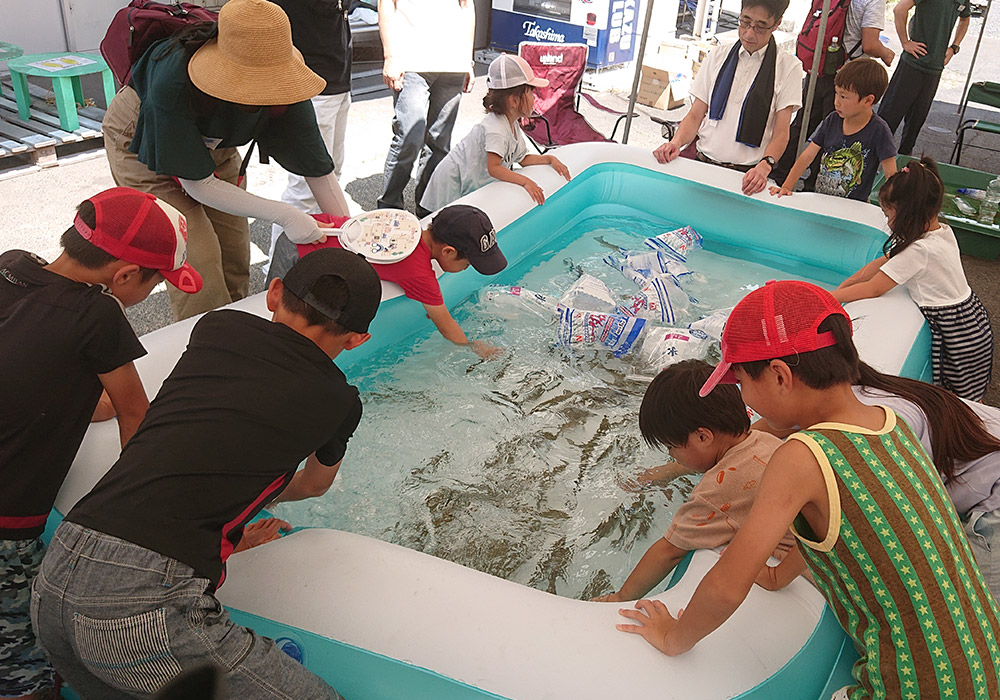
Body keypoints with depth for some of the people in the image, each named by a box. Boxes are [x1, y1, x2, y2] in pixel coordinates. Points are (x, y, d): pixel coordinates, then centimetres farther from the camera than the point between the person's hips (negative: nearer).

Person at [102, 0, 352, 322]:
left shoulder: (282, 87, -31)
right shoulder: (172, 84, -42)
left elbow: (319, 170, -22)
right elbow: (197, 185, -33)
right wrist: (283, 215, -38)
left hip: (213, 143, 4)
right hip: (142, 143, -4)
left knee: (234, 257, 4)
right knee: (198, 259, -14)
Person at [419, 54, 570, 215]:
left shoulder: (512, 125, 3)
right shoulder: (495, 128, -28)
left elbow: (522, 159, 11)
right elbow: (493, 168, -34)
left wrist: (550, 159, 1)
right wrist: (525, 181, -34)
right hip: (452, 182, -9)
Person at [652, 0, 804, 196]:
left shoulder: (788, 67, 5)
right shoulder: (718, 55, 14)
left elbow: (781, 133, 0)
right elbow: (695, 115, 12)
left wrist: (765, 165, -20)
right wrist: (677, 141, -9)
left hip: (747, 174, -2)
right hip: (703, 164, 3)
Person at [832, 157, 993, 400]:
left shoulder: (919, 251, -26)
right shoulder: (942, 231, 2)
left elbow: (873, 289, -18)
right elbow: (882, 262, 9)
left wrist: (833, 297, -7)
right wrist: (847, 283, 10)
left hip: (958, 333, -9)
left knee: (962, 400, 4)